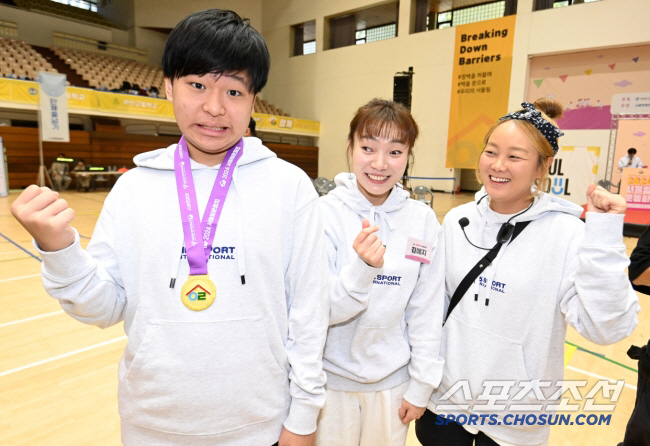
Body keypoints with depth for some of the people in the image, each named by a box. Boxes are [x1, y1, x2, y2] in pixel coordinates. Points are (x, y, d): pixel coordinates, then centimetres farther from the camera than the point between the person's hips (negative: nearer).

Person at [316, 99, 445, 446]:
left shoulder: (423, 221, -8)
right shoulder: (324, 213, -15)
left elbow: (427, 313, -2)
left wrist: (420, 386, 1)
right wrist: (362, 268, -33)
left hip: (393, 380, 2)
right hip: (331, 378, -1)